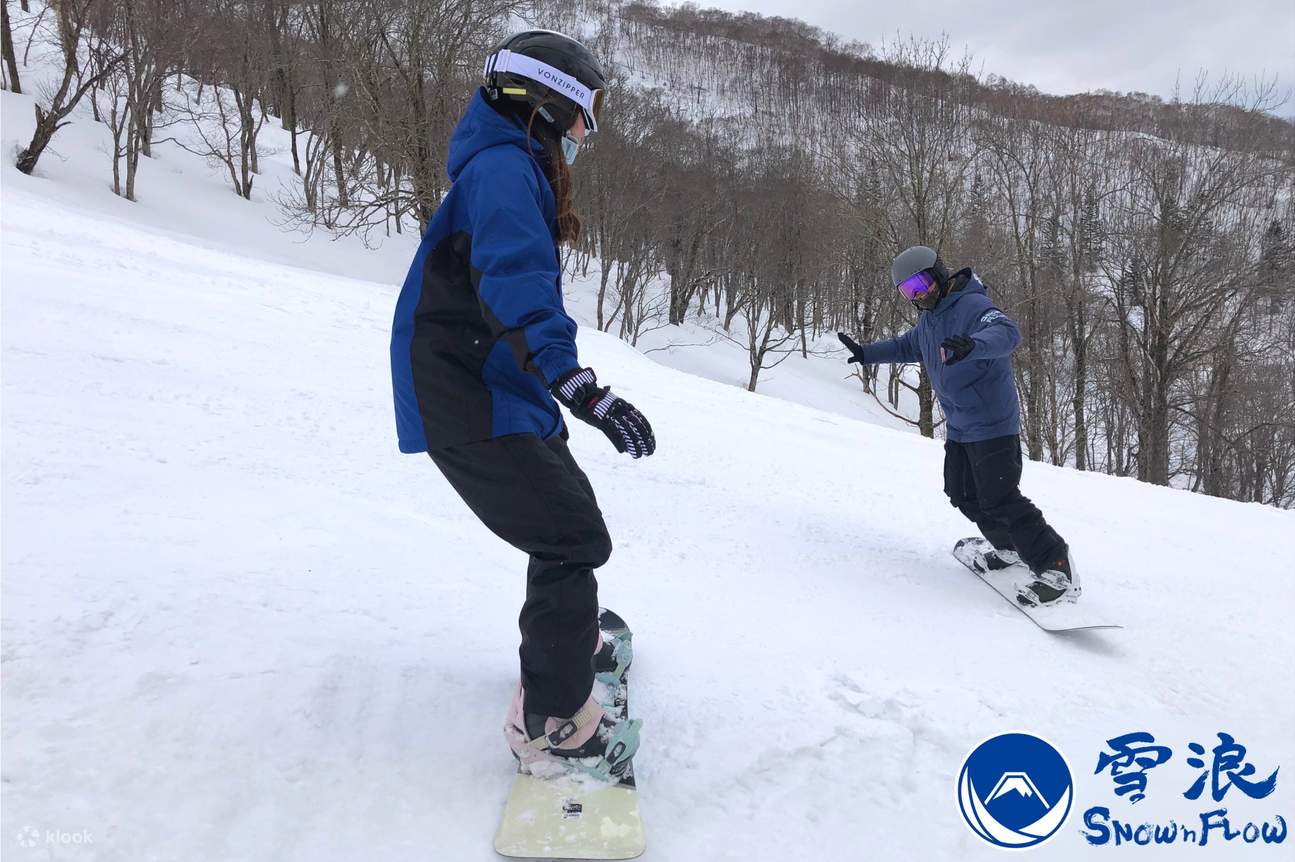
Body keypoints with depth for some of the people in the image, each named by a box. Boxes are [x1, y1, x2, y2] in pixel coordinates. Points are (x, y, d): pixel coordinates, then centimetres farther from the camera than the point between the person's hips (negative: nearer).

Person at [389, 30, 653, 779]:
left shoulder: (516, 168, 18)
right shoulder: (503, 166, -16)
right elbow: (514, 280, -34)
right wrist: (578, 383, -45)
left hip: (503, 392, 10)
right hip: (470, 403, -10)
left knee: (570, 514, 22)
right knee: (574, 538, -10)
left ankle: (567, 637, 44)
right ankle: (551, 722, 0)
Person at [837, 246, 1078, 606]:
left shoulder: (972, 305, -19)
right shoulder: (929, 317, 11)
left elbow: (1007, 333, -38)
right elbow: (907, 346, 31)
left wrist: (972, 344, -57)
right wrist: (866, 353, 26)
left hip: (992, 425, -10)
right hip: (959, 428, 10)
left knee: (999, 500, -14)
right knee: (963, 495, 15)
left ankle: (1056, 567, -5)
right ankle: (1010, 547, 32)